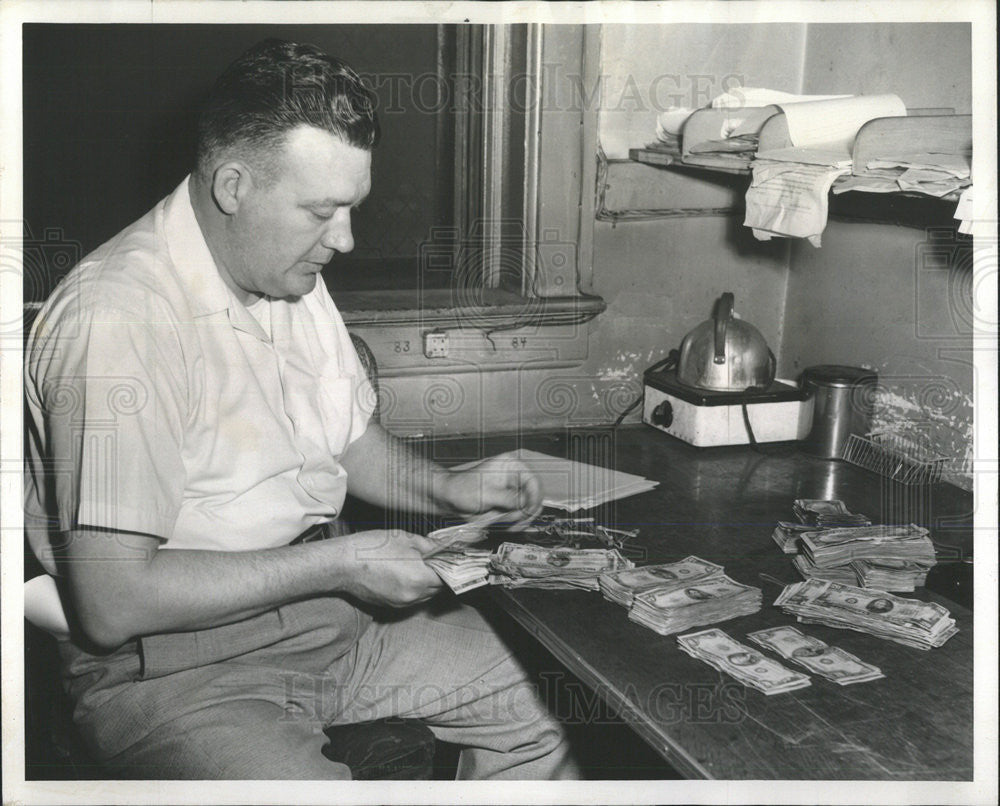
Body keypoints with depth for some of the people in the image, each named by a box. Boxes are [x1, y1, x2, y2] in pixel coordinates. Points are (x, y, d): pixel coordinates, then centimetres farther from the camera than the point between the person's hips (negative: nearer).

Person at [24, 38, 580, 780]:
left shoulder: (292, 280, 5)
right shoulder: (118, 321, -24)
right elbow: (111, 603, -25)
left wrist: (446, 489, -1)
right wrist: (337, 564, -21)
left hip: (315, 599, 8)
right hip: (174, 663, -7)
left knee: (534, 710, 3)